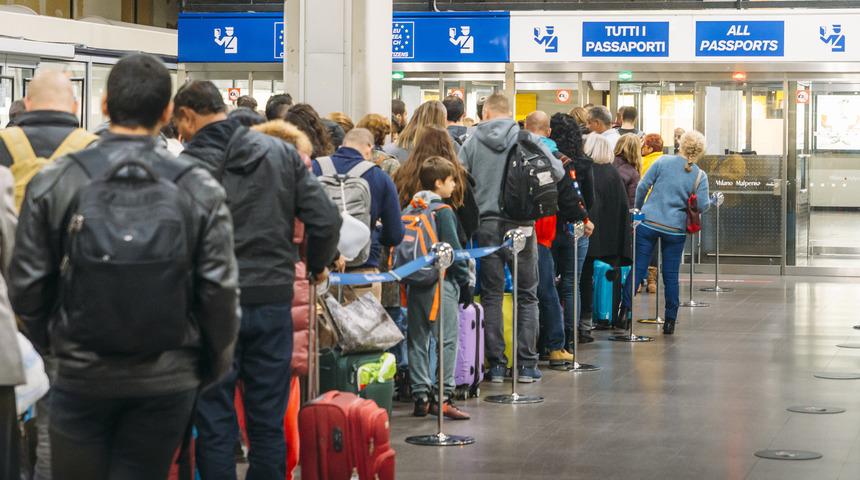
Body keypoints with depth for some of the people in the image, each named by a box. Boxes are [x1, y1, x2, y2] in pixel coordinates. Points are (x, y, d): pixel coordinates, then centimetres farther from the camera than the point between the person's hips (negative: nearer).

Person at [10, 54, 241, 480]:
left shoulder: (54, 182, -5)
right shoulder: (199, 189, -5)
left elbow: (26, 284, -3)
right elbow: (220, 290, -6)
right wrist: (212, 368, 9)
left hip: (83, 376, 0)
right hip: (167, 380, 0)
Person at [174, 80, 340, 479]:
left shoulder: (185, 167, -9)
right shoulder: (281, 153, 2)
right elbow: (325, 219, 0)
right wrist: (318, 266, 17)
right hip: (274, 300, 3)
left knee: (214, 424, 6)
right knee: (268, 423, 11)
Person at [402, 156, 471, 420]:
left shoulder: (411, 210, 10)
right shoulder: (442, 211, -11)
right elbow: (452, 248, -13)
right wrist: (465, 279, -4)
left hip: (414, 283, 7)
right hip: (440, 283, -7)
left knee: (418, 341, 9)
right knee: (447, 340, -3)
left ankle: (421, 396, 10)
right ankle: (443, 396, -6)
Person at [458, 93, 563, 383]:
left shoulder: (472, 142, 1)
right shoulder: (527, 139, -3)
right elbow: (557, 172, -2)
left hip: (486, 225, 1)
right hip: (520, 225, -1)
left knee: (491, 295, 8)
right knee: (527, 296, 8)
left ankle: (496, 364, 8)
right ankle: (527, 364, 7)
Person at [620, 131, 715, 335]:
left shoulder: (663, 161, -1)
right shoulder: (700, 176, 0)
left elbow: (642, 186, -2)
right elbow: (702, 205, -4)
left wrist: (638, 209, 13)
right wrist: (715, 200, 18)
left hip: (648, 224, 0)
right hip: (675, 230, 0)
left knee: (638, 269, 3)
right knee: (671, 275, 8)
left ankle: (624, 311, 0)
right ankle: (670, 321, 12)